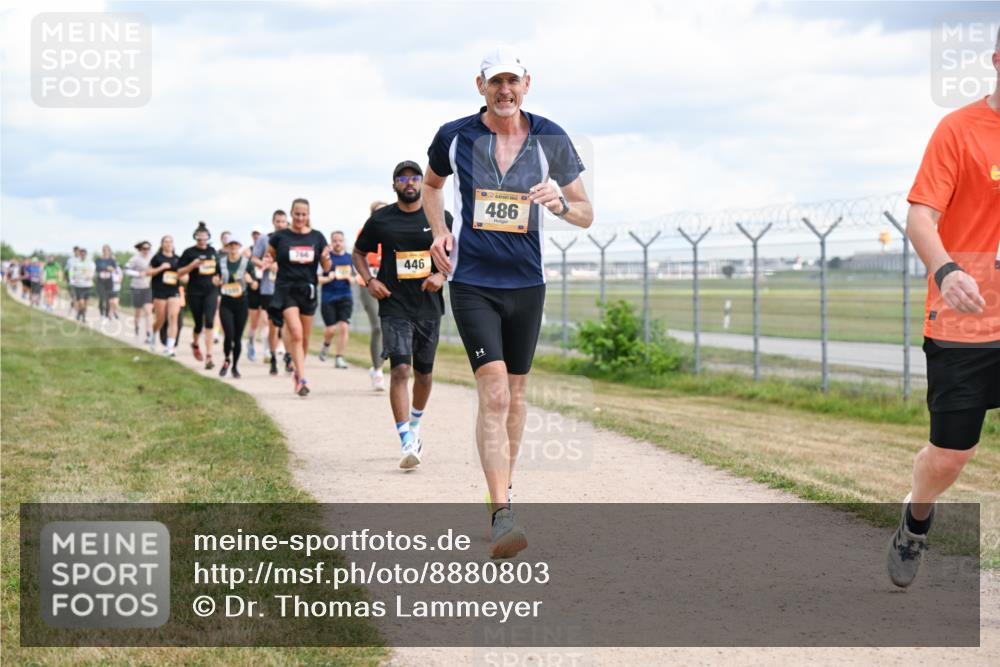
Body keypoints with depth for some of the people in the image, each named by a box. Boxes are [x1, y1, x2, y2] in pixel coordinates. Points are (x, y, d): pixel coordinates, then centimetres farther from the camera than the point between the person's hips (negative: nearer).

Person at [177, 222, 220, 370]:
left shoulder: (213, 251, 8)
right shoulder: (189, 252, -3)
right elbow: (179, 272, -5)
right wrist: (193, 265, -18)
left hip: (211, 291, 2)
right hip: (194, 293, -1)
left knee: (209, 322, -14)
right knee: (199, 323, 8)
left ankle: (208, 357, -17)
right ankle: (195, 344, 43)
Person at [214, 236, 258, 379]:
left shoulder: (247, 263, 0)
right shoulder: (221, 263, 5)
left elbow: (255, 285, 2)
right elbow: (217, 282, 17)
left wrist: (250, 280, -20)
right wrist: (217, 282, -6)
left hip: (241, 303, 0)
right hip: (226, 303, 0)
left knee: (238, 337, 3)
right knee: (229, 334, -12)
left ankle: (235, 366, 19)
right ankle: (227, 360, 13)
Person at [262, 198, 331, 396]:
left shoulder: (317, 237, 6)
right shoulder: (280, 237, 0)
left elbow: (326, 268, 9)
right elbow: (269, 257, 9)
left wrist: (325, 258, -13)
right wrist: (267, 263, -13)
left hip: (308, 290, 3)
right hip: (286, 289, -3)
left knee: (305, 337, 10)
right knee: (296, 333, -17)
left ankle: (297, 371, 31)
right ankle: (302, 379, -19)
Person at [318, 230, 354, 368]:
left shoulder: (350, 258, 9)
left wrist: (352, 278, -4)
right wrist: (328, 279, -18)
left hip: (345, 298, 2)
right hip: (328, 298, -2)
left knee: (343, 327, -8)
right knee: (331, 329, -5)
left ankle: (339, 358, 0)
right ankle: (326, 345, 29)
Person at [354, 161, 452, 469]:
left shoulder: (440, 218, 3)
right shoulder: (380, 219, 1)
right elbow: (358, 252, 14)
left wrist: (442, 275, -8)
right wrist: (369, 280, -3)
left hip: (429, 307, 2)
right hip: (395, 307, -2)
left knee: (423, 372, 13)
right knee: (400, 370, -15)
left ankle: (414, 423, 40)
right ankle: (407, 443, -19)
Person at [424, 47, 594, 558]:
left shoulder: (550, 140, -2)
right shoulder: (455, 136, -2)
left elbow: (586, 214, 4)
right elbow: (432, 182, 20)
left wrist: (560, 204, -19)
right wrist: (438, 232, 4)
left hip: (527, 283, 3)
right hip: (471, 282, -2)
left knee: (514, 395, 14)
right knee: (493, 393, -16)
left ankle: (504, 491, 33)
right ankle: (502, 517, -20)